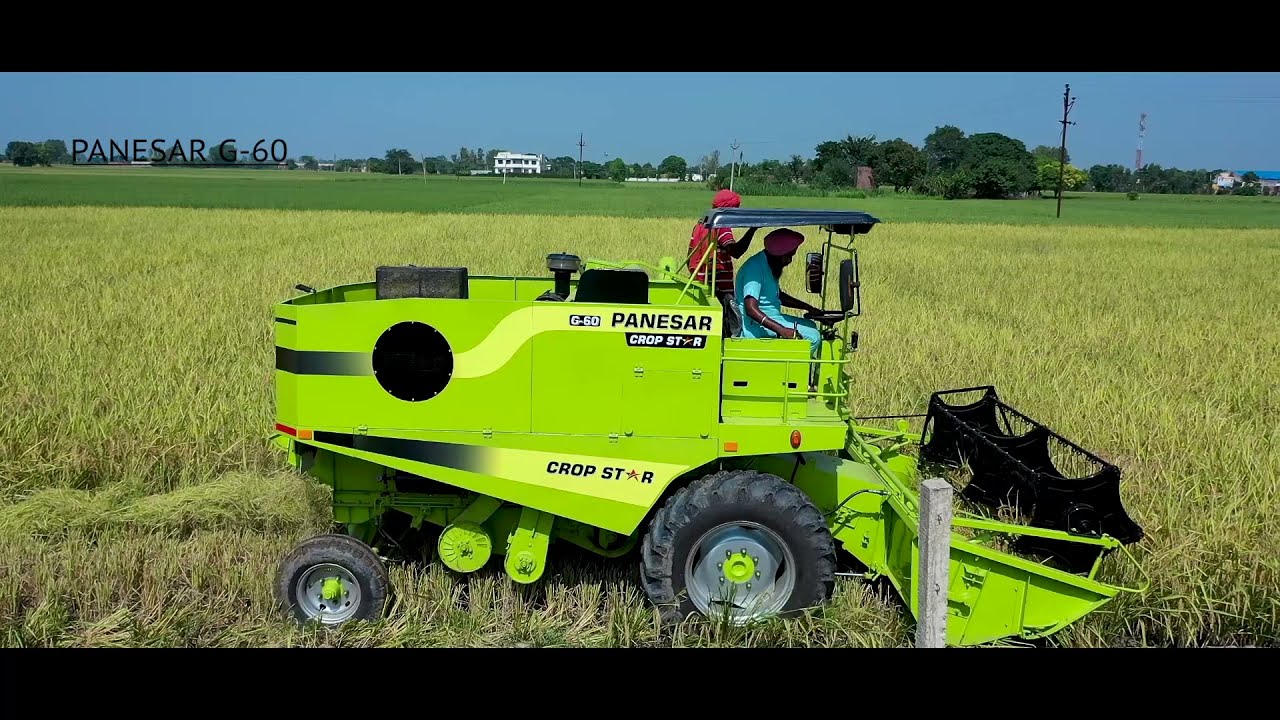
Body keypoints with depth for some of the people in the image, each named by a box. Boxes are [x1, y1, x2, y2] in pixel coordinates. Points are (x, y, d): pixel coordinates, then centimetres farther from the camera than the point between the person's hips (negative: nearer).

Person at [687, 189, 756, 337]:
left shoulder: (700, 225, 14)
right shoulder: (721, 227, -11)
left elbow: (690, 258, 18)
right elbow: (735, 251, -27)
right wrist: (753, 229, -28)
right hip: (721, 289, -9)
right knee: (735, 327, -10)